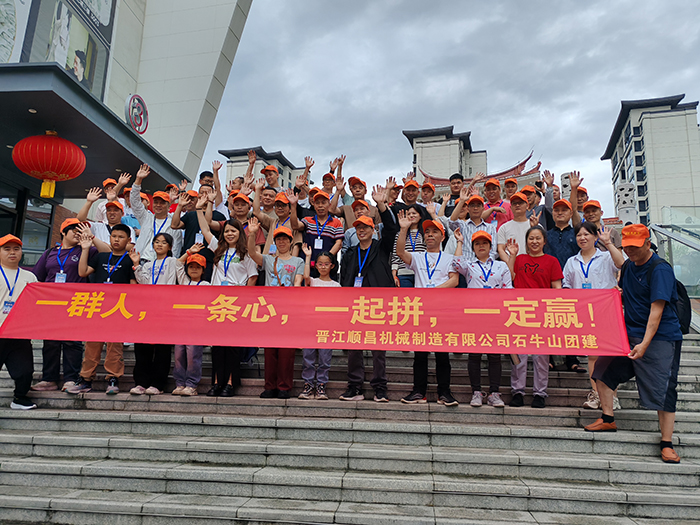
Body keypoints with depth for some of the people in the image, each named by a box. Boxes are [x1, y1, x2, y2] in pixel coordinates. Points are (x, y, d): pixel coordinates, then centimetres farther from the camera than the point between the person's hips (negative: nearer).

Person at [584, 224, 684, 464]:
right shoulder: (628, 266, 8)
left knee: (662, 388, -5)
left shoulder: (660, 269, -16)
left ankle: (667, 444, 6)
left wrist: (644, 344, -27)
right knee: (603, 370, 6)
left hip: (660, 337, -8)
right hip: (629, 333, 8)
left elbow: (656, 310, -22)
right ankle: (608, 419, 21)